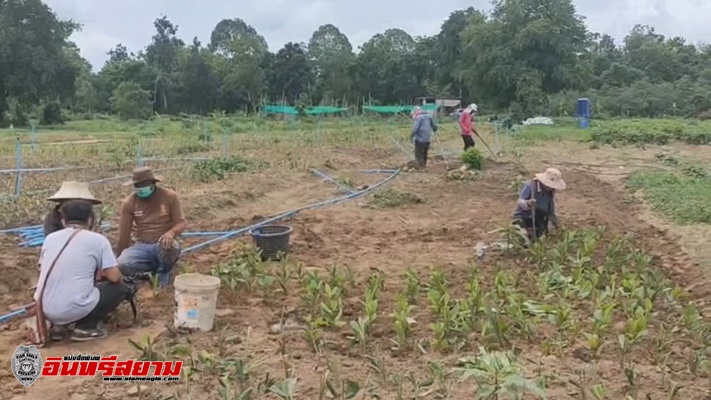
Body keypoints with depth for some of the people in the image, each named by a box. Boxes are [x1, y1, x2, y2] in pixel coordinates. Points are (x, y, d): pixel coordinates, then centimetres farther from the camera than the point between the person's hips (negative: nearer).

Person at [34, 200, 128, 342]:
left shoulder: (50, 238, 11)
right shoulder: (98, 239, -2)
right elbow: (114, 277, -4)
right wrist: (101, 274, 21)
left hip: (44, 309, 6)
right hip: (74, 310, -5)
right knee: (120, 288, 16)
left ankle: (59, 326, 15)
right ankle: (85, 328, 4)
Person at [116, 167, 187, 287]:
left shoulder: (169, 196, -6)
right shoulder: (129, 202, -3)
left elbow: (181, 222, -7)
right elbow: (124, 235, 1)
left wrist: (171, 233, -30)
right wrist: (118, 260, 5)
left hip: (164, 244, -1)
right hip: (142, 247, 2)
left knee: (168, 245, -39)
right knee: (123, 265, -27)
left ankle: (164, 272, -3)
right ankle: (153, 268, 5)